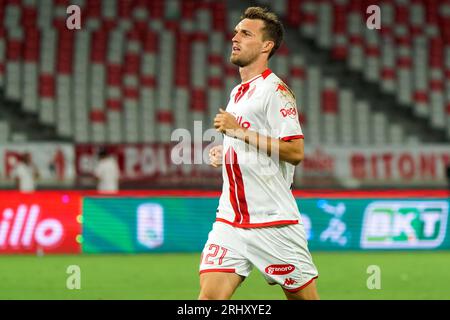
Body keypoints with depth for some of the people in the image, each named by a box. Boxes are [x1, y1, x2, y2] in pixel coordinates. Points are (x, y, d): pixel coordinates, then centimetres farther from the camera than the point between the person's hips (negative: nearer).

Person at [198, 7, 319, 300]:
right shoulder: (237, 94, 18)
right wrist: (225, 155, 11)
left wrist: (239, 131, -20)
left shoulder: (275, 90, -9)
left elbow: (295, 152, -19)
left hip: (274, 221, -7)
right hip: (230, 220, 7)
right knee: (210, 296, -9)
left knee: (304, 297, 2)